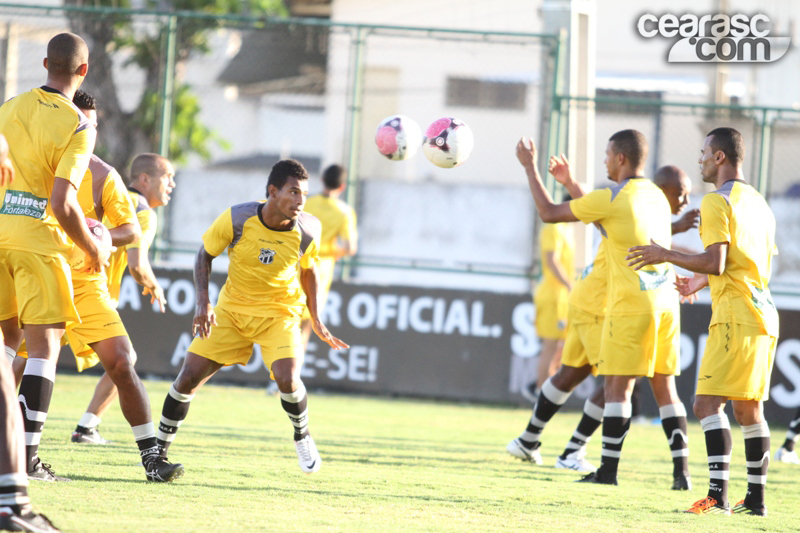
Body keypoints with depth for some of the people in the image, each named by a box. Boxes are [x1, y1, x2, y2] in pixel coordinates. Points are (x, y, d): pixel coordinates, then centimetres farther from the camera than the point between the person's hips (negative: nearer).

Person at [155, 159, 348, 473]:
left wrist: (316, 319, 2)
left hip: (280, 313, -1)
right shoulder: (237, 220, -19)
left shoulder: (307, 230, -14)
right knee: (189, 377, -6)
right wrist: (203, 302, -13)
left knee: (286, 377, -25)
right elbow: (205, 254, -2)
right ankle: (159, 449, 14)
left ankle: (302, 437, 5)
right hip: (232, 308, 1)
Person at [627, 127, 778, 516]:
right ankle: (756, 497, 16)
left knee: (708, 403, -12)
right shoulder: (759, 204, 19)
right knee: (749, 408, 14)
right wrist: (704, 281, 33)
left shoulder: (717, 202, -8)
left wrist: (666, 256, -5)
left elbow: (716, 263, -17)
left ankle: (718, 495, -22)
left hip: (735, 315, -9)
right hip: (764, 315, 9)